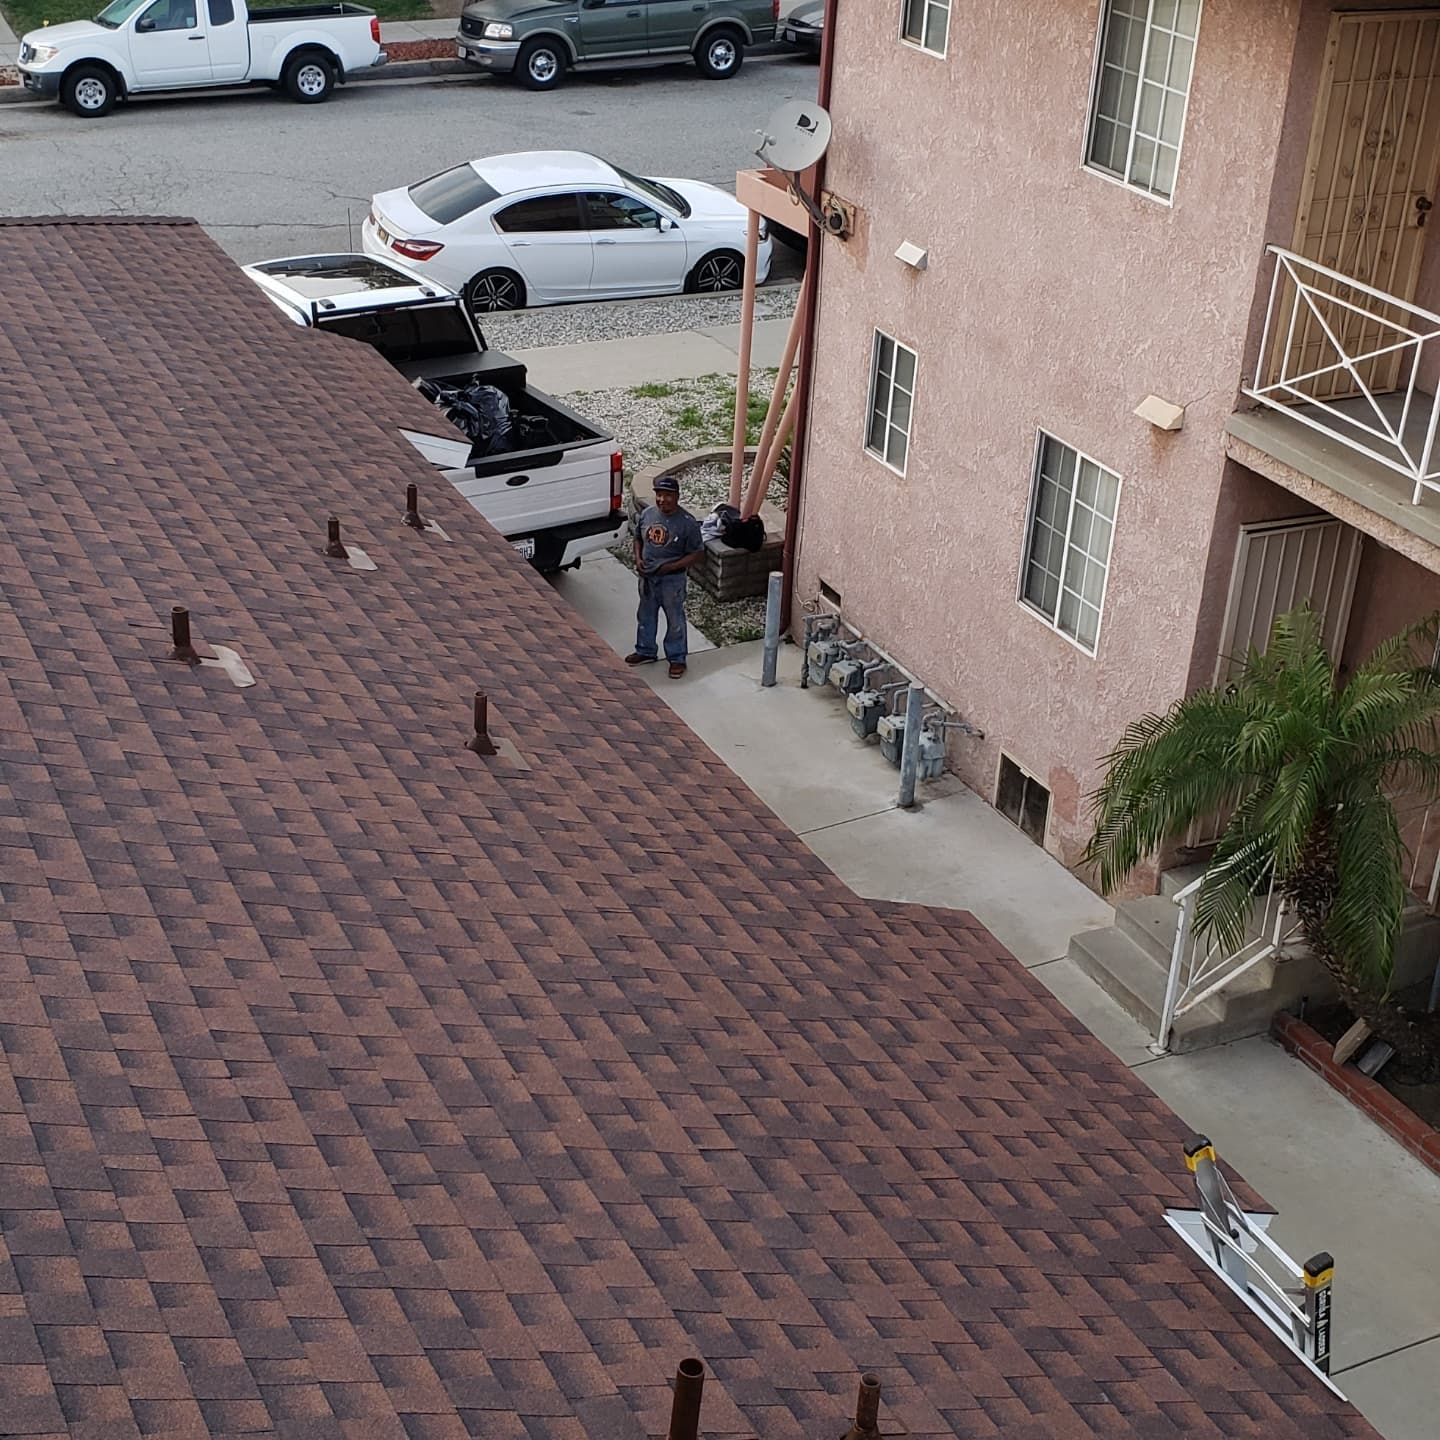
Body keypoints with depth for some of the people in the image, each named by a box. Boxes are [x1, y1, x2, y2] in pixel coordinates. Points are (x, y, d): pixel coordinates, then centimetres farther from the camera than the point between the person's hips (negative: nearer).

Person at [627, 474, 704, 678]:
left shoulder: (687, 522, -20)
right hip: (647, 577, 5)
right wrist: (638, 559, -6)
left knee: (675, 619, 10)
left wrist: (670, 566, -21)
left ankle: (677, 658, 26)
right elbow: (638, 538, 12)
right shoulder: (647, 513, -4)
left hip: (672, 579, -5)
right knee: (646, 615, 21)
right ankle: (646, 651, 40)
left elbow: (697, 552, -14)